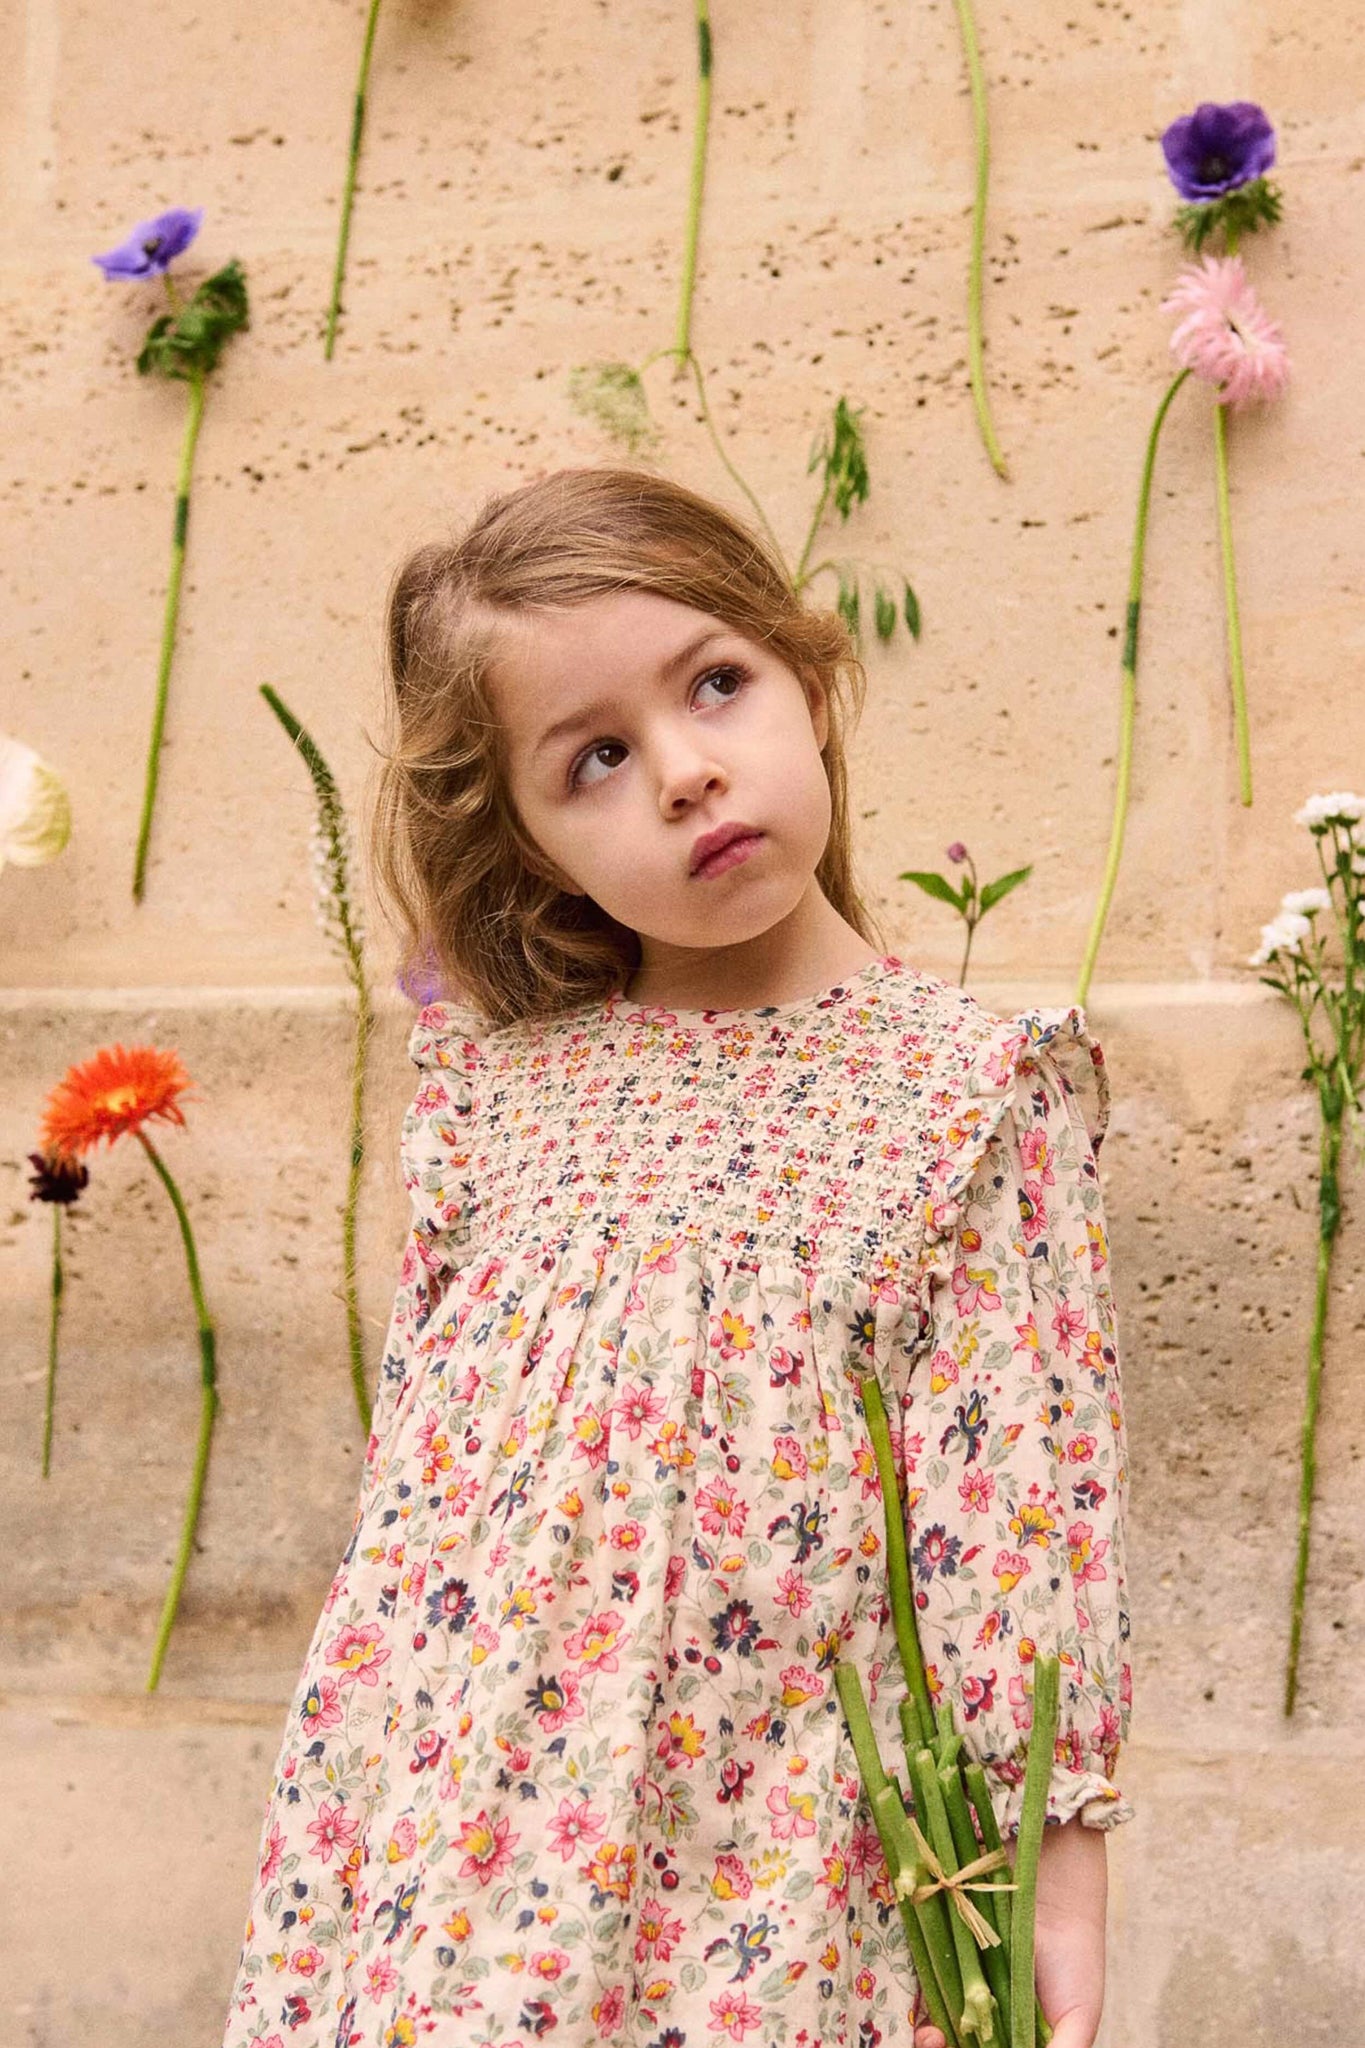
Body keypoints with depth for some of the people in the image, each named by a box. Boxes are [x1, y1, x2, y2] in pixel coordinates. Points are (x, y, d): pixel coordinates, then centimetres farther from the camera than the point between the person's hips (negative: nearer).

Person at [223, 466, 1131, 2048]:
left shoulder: (974, 1090, -6)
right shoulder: (506, 1070, 3)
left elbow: (1017, 1492, -7)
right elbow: (415, 1424, 10)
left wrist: (1053, 1863, -7)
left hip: (754, 1824, -2)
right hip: (442, 1796, 3)